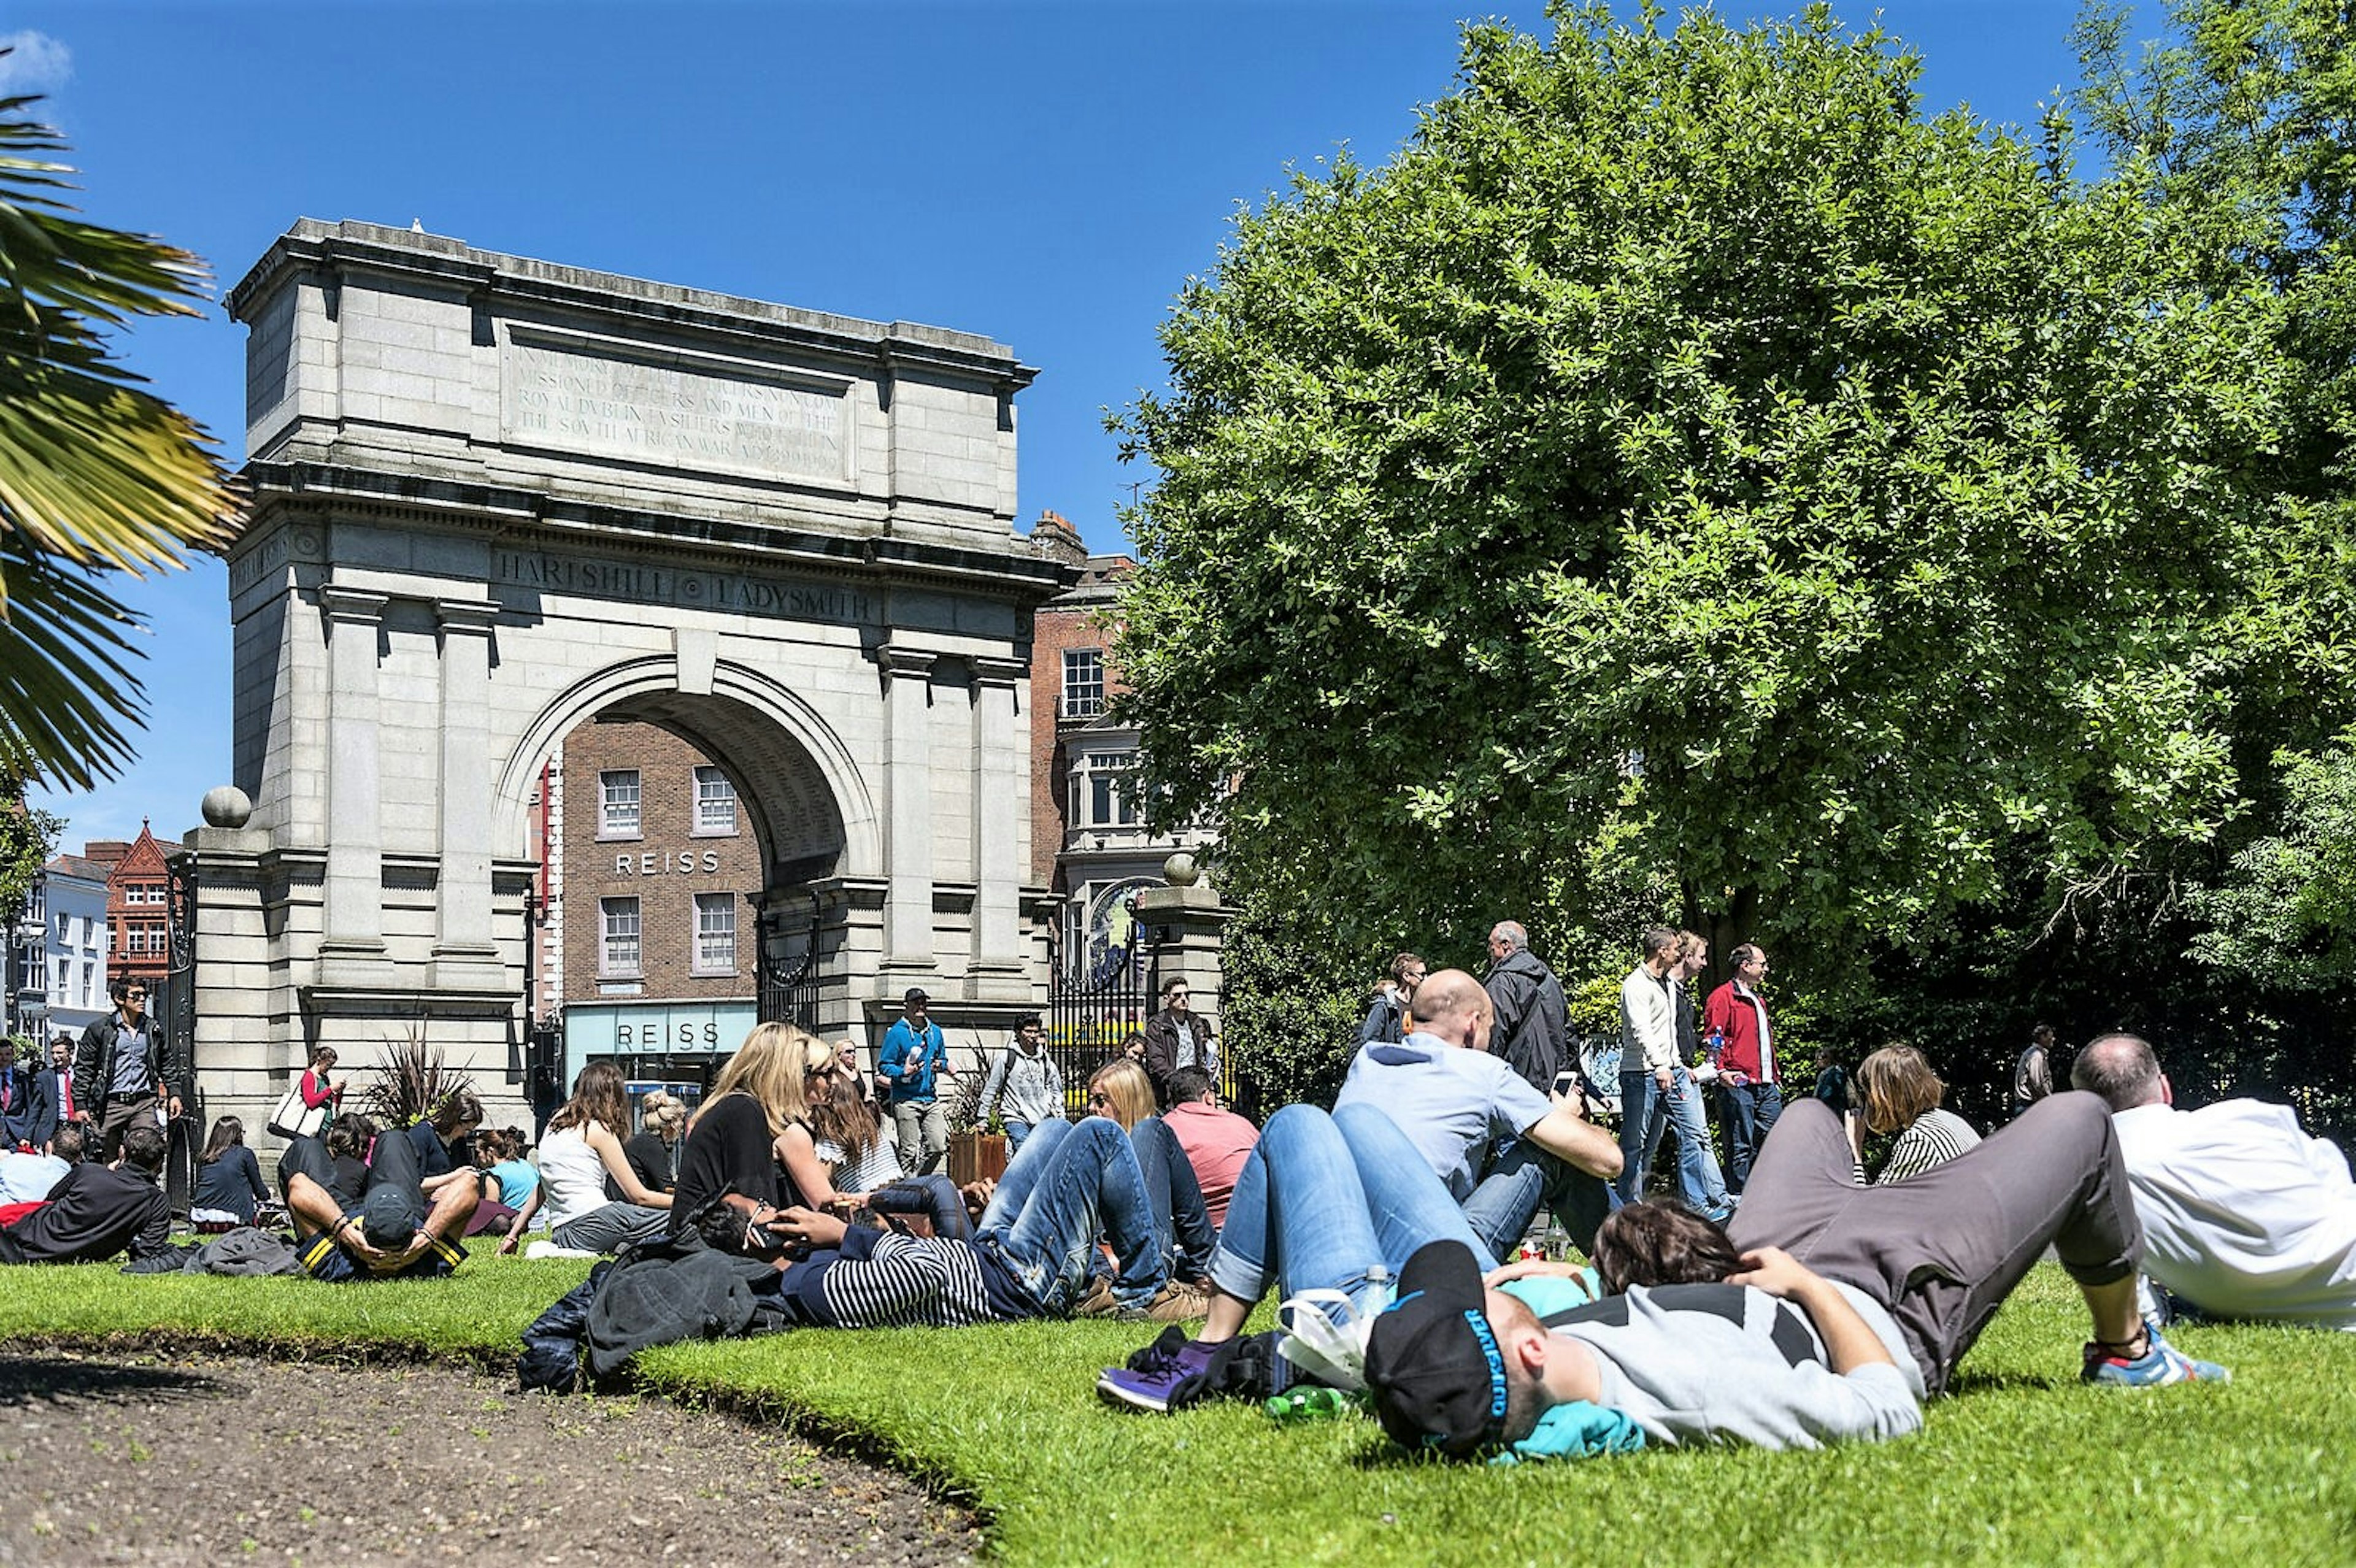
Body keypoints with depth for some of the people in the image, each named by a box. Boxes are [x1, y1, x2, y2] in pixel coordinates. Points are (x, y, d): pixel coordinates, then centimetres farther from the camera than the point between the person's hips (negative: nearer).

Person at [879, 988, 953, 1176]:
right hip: (906, 1101, -5)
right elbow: (884, 1066, -4)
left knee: (938, 1147, 2)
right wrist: (903, 1073, -20)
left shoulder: (936, 1032, 13)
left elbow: (943, 1059, 26)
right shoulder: (896, 1033, -4)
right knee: (909, 1152, -4)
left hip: (931, 1100, 5)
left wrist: (940, 1065, 3)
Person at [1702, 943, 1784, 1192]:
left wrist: (1775, 1076, 24)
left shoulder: (1758, 1000, 24)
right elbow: (1714, 1038, -12)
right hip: (1738, 1085, -9)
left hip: (1766, 1086, 9)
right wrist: (1721, 1071, -23)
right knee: (1740, 1146, -5)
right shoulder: (1723, 997, -5)